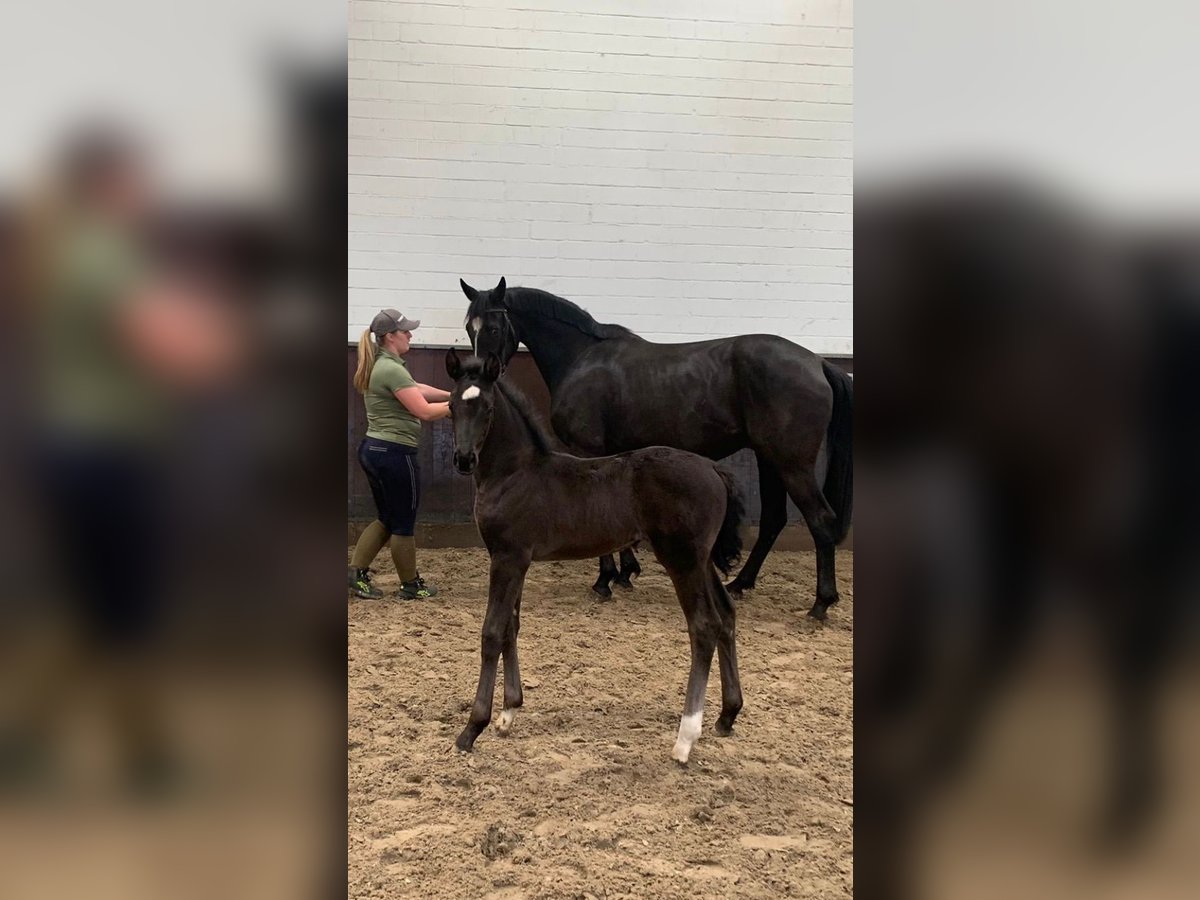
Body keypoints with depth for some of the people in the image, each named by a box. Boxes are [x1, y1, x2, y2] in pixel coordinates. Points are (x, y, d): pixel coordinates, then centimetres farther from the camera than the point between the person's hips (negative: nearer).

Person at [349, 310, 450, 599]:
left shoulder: (380, 366, 12)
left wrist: (451, 395, 14)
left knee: (387, 520, 20)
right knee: (403, 524, 5)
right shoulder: (393, 370, -19)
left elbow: (416, 389, 21)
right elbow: (424, 411, -20)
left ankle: (356, 573, 15)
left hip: (372, 449, 10)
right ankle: (411, 586, 19)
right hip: (395, 454, -10)